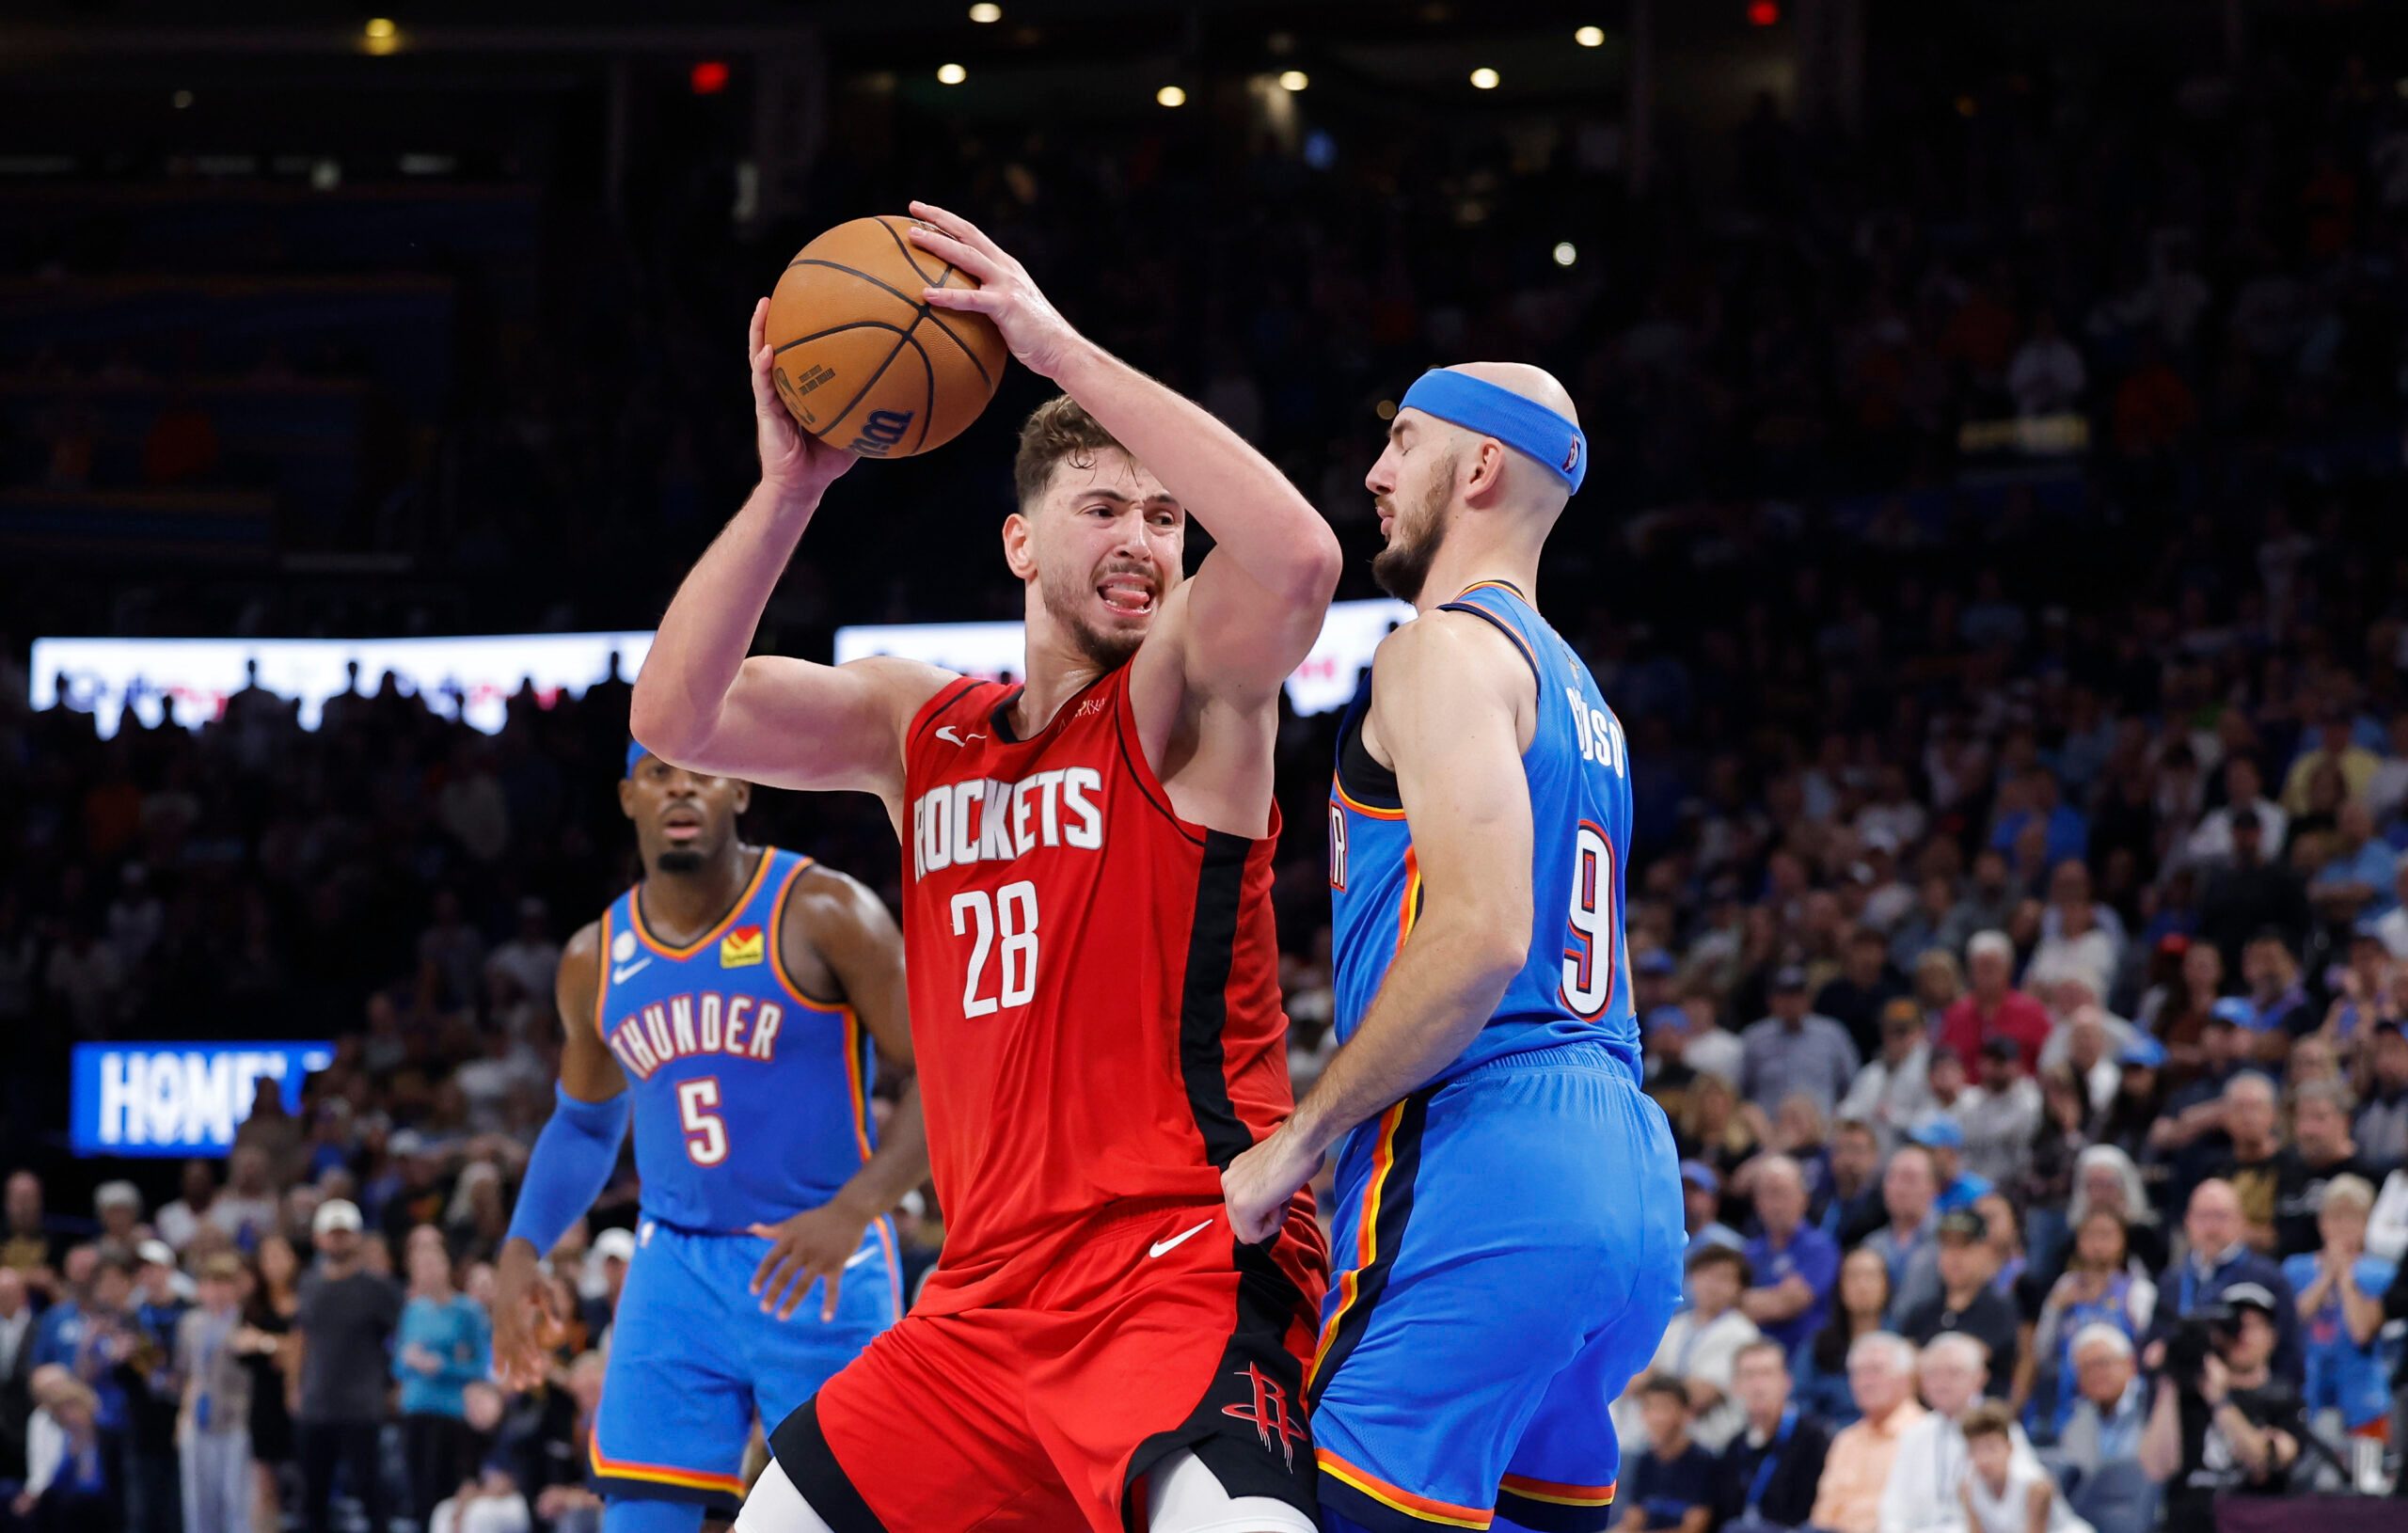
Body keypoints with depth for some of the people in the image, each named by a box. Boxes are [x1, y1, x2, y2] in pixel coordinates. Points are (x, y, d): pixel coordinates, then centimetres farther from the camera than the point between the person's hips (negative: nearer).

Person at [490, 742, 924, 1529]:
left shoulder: (820, 916, -9)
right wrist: (520, 1249, 8)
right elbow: (584, 1123, 23)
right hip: (677, 1268, 4)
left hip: (821, 1270, -4)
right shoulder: (595, 962, 7)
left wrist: (854, 1211, -26)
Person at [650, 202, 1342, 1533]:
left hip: (1188, 1276, -7)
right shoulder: (921, 726, 14)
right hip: (990, 1300, 7)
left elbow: (1299, 558, -25)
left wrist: (1059, 348, -22)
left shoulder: (1180, 697, -3)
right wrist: (789, 488, -7)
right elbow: (675, 718, 4)